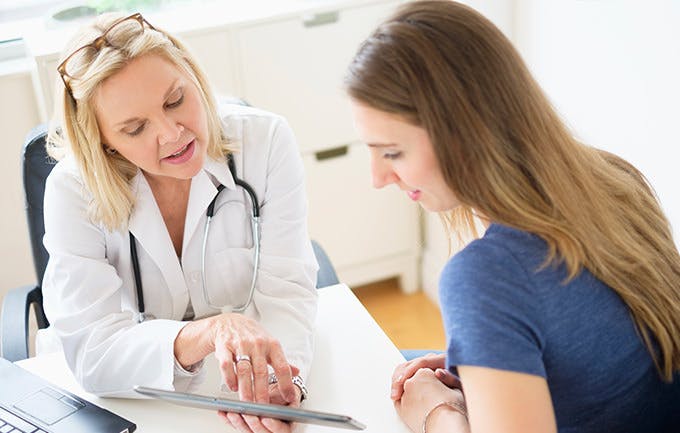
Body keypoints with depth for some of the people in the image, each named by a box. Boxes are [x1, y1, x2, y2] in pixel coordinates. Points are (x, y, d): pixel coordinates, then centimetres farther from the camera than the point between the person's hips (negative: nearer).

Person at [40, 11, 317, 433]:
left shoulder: (266, 141, -13)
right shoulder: (74, 190, -15)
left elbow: (285, 289, -15)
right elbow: (90, 353, -20)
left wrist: (280, 379, -35)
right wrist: (211, 331, -37)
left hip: (248, 390, 0)